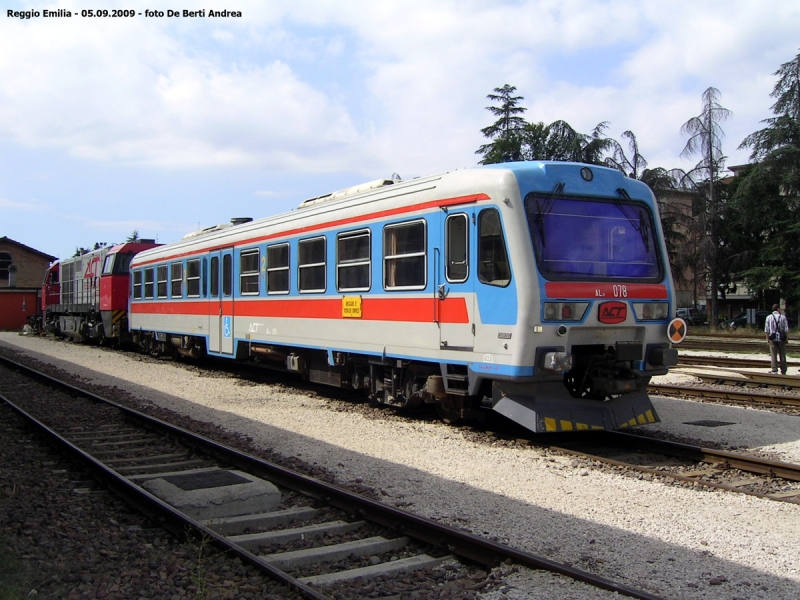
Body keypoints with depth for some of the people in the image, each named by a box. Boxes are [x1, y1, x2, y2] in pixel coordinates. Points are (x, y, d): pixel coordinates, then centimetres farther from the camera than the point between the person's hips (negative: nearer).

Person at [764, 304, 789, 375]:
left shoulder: (769, 317, 1)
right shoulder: (783, 317, -1)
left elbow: (766, 330, -1)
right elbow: (786, 329, -3)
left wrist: (767, 339, 5)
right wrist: (787, 338, 5)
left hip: (773, 339, 0)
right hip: (781, 339, 0)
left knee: (773, 355, 0)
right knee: (782, 355, 9)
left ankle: (774, 370, -6)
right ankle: (783, 371, 14)